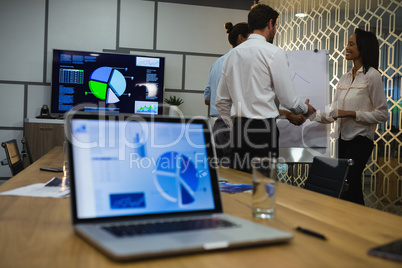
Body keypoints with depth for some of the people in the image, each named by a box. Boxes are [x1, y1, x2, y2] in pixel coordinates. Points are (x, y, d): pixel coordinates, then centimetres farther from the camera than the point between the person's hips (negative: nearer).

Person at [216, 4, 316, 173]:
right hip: (264, 129, -6)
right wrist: (305, 109, 15)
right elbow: (288, 99, -5)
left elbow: (221, 100, 16)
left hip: (238, 127, 7)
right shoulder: (274, 53, -6)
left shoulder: (232, 54, 13)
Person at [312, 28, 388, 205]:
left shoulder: (372, 76, -7)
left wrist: (351, 113, -16)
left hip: (360, 139, -7)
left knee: (347, 186, -13)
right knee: (353, 189, 10)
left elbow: (382, 114, -9)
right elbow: (332, 114, 12)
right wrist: (312, 114, -1)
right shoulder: (344, 78, 14)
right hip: (342, 137, 7)